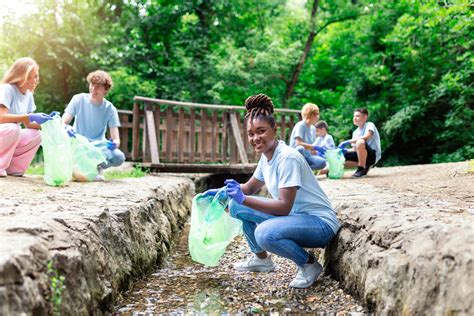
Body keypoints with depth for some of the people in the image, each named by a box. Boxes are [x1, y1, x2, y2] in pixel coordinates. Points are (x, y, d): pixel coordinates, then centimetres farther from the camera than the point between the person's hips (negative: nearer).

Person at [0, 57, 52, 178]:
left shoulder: (29, 95, 5)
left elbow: (28, 124, 2)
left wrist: (46, 122, -16)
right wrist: (30, 117, -33)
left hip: (12, 139, 7)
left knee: (35, 136, -15)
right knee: (12, 129, -35)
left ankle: (12, 168, -4)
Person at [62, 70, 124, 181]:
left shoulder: (110, 109, -9)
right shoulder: (79, 99, -8)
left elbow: (116, 139, -14)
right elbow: (62, 123, -14)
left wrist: (114, 143, -40)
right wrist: (67, 128, -40)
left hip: (98, 146, 0)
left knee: (119, 157, -31)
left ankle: (97, 167, 1)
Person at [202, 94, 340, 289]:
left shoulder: (287, 157, -23)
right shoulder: (266, 156, 2)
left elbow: (284, 207, -27)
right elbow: (251, 187, 18)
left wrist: (244, 199, -29)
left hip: (320, 222, -8)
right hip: (293, 215, 9)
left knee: (265, 234, -35)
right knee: (236, 205, 3)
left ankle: (309, 265, -7)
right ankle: (261, 258, 21)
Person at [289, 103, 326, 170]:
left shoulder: (313, 128, 12)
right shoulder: (300, 125, -10)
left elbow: (311, 147, 13)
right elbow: (298, 143, -23)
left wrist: (317, 153, -7)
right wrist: (316, 147, -25)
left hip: (307, 155, 6)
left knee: (322, 162, -23)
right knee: (300, 148, -42)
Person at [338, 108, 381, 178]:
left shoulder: (370, 125, -6)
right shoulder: (355, 132, 14)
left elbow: (366, 137, -27)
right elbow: (355, 149, 11)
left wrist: (347, 142, -27)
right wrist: (345, 150, -11)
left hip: (373, 155, -8)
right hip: (361, 155, 8)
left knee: (360, 142, -36)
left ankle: (362, 169, -20)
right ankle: (365, 165, 6)